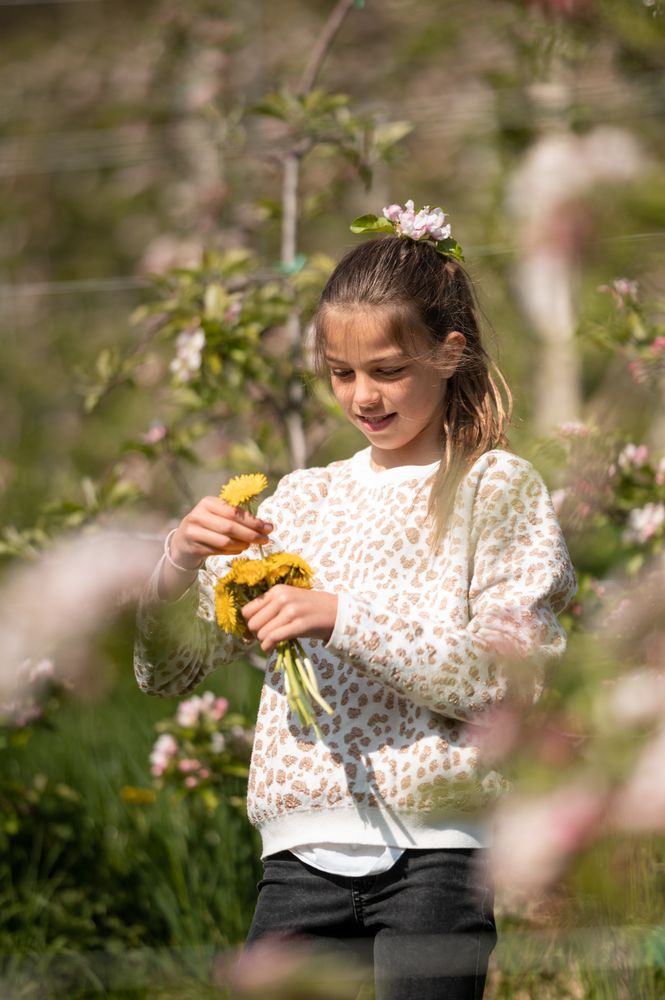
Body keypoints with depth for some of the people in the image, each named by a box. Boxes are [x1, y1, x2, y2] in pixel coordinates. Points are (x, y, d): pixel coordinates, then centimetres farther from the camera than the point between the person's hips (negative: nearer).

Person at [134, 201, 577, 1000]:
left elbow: (504, 676, -10)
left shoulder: (495, 488, 2)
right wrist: (180, 565, -7)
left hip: (433, 849, -4)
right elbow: (166, 672, 14)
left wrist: (342, 615, -18)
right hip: (303, 851, 4)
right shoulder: (302, 499, 14)